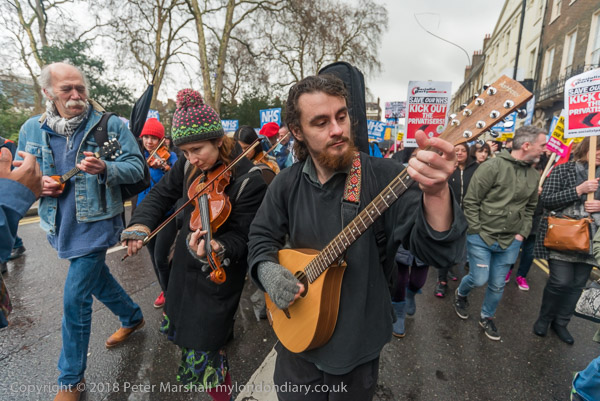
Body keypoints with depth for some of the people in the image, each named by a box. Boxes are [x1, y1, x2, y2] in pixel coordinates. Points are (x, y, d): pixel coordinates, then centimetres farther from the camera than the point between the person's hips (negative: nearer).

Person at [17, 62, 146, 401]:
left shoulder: (111, 125, -9)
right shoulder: (32, 130, 4)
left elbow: (137, 167, -11)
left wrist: (105, 169, -30)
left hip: (96, 224, -5)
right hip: (61, 224, 6)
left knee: (76, 298, -2)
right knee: (95, 278, 23)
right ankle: (133, 317, 51)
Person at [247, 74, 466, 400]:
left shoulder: (385, 176, -19)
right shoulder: (285, 185, -6)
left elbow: (434, 251, -26)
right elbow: (261, 238, 3)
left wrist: (435, 192, -45)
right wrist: (268, 271, -17)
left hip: (357, 343, -2)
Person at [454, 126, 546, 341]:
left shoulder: (534, 175, 6)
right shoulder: (492, 166, -14)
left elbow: (530, 207, 17)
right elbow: (471, 201, -14)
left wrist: (522, 234, 6)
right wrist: (477, 231, -13)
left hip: (510, 242, 6)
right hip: (481, 238, -5)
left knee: (497, 285, 13)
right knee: (479, 279, -1)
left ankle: (487, 317, 37)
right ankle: (461, 294, 33)